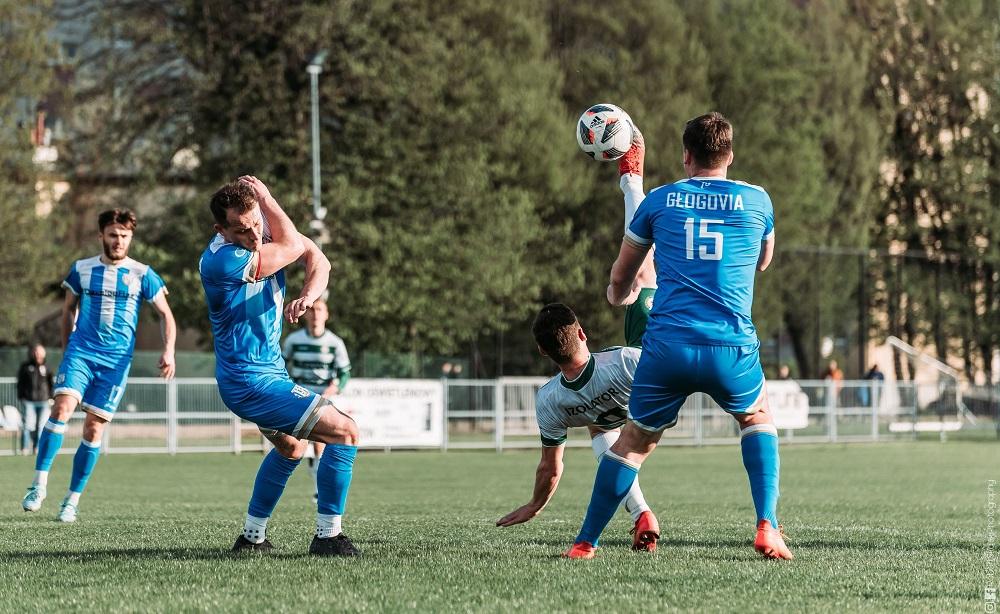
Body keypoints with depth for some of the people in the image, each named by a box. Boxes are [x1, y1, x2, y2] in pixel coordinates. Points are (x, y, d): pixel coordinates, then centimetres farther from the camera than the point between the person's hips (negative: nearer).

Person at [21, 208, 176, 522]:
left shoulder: (142, 275, 3)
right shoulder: (82, 269, 7)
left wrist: (168, 351, -6)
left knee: (94, 429, -2)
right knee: (62, 408, -22)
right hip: (80, 352, 0)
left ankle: (72, 500, 8)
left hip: (116, 361, 0)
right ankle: (39, 485, -19)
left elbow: (165, 315, 7)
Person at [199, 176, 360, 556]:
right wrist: (267, 198, -11)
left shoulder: (265, 236, -3)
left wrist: (308, 294, -23)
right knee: (346, 433, -12)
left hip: (268, 370, 10)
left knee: (292, 448, 31)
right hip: (252, 382, -10)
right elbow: (294, 247, -19)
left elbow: (317, 260, -4)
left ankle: (252, 536, 36)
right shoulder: (221, 261, -28)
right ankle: (327, 536, -7)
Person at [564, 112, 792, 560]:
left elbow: (620, 279, 23)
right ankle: (767, 528, 11)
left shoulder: (659, 201, 9)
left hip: (667, 346, 0)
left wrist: (618, 296, 47)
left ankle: (586, 542, 20)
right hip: (731, 350, 0)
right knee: (757, 419, 27)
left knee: (634, 442, 18)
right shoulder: (756, 200, 8)